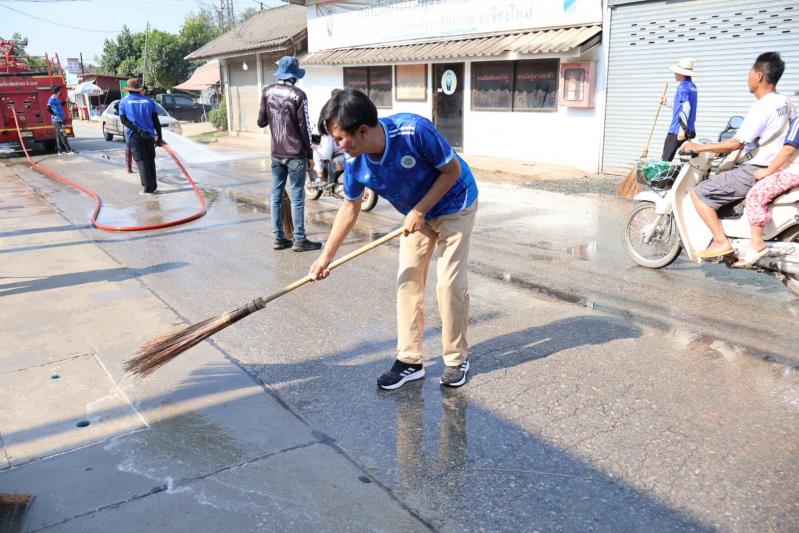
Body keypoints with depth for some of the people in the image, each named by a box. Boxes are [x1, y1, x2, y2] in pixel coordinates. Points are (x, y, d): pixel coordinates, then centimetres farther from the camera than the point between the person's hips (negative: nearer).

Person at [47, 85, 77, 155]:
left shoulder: (57, 98, 12)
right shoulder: (52, 99, -15)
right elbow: (48, 108, -23)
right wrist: (55, 115, -20)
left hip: (60, 119, 9)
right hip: (56, 120, -9)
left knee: (59, 135, 12)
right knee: (63, 134, -9)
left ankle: (60, 150, 16)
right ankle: (69, 150, -9)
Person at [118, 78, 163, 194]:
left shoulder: (124, 102, 4)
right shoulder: (149, 101, 7)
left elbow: (123, 120, -7)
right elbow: (156, 121, 4)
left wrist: (138, 130, -14)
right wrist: (159, 137, 6)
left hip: (134, 136, -2)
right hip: (149, 135, 2)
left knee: (141, 162, -1)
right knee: (150, 161, 13)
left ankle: (148, 188, -7)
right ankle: (153, 186, 15)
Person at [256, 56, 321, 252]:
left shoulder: (267, 92, 4)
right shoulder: (298, 95, -10)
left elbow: (261, 122, 10)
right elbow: (305, 127, -10)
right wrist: (310, 155, -2)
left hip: (276, 154, 5)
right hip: (296, 155, -5)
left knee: (276, 196, 10)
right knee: (297, 197, -1)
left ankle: (279, 238, 14)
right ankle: (299, 240, 3)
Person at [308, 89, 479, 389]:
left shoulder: (414, 131, -36)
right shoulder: (354, 163, -19)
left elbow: (452, 170, -22)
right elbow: (350, 208, -3)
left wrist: (420, 211, -24)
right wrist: (326, 256, -1)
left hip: (454, 205, -5)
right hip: (416, 213, 5)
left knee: (450, 283, -8)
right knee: (407, 281, 1)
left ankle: (457, 359, 10)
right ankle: (410, 360, 13)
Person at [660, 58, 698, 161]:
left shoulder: (683, 87, -11)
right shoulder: (692, 86, 15)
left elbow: (686, 109, -20)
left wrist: (682, 129, -23)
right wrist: (667, 104, 28)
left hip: (677, 131, -8)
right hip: (690, 131, 8)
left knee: (666, 159, -2)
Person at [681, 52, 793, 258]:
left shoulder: (762, 107, -21)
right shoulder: (784, 102, 8)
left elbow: (736, 143, -25)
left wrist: (699, 147, -18)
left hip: (753, 173, -10)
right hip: (771, 170, 10)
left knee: (699, 194, -9)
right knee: (718, 177, 31)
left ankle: (721, 242, -14)